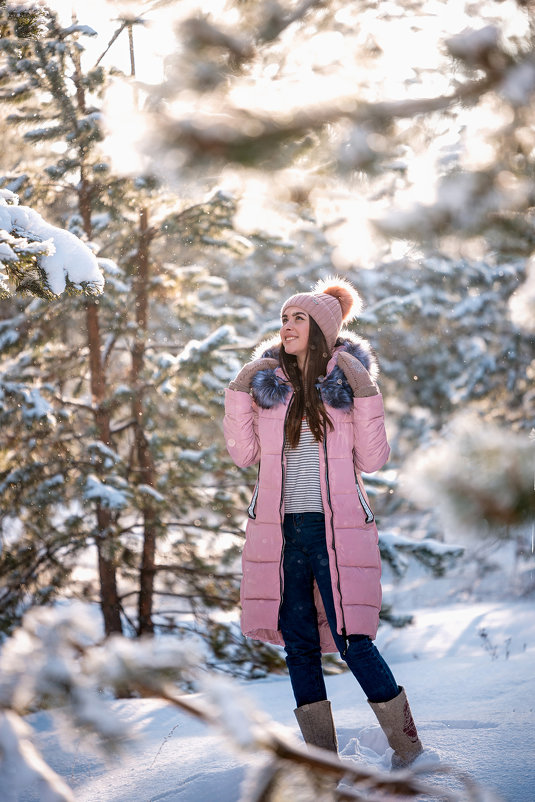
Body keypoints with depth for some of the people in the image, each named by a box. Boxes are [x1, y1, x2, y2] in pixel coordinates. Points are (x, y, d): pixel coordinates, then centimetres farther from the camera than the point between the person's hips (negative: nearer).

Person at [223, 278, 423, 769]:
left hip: (336, 529, -3)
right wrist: (240, 391, -1)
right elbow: (244, 454, 6)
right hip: (282, 529, 3)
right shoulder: (267, 383, 8)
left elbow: (372, 460, -4)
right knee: (299, 642, 6)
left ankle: (407, 744, 10)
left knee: (352, 641, -7)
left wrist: (366, 395, -11)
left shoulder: (349, 383, 1)